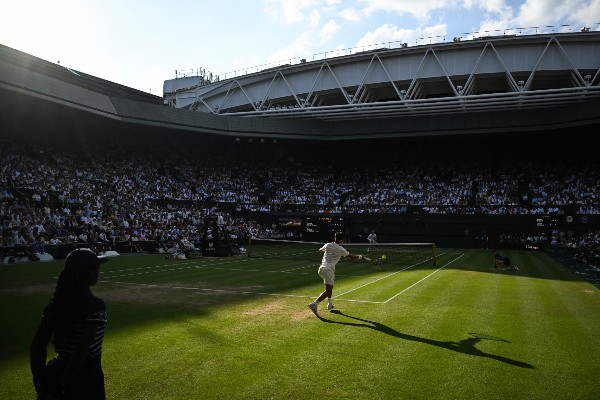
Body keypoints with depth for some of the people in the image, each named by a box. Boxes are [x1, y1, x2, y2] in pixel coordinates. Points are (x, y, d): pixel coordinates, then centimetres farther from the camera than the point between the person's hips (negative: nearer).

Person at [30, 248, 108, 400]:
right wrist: (62, 387, -16)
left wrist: (40, 383, 5)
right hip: (85, 377, -6)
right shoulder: (95, 306, -19)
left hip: (55, 372, 6)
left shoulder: (56, 304, 0)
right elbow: (81, 352, -24)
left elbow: (36, 347, 2)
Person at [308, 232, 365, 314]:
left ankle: (330, 304, 28)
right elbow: (351, 256, 8)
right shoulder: (341, 249, -4)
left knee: (330, 286, 25)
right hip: (328, 269, -7)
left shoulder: (328, 245, 9)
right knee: (328, 291, -6)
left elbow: (320, 250, 30)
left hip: (321, 268, 7)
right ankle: (314, 304, -20)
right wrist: (360, 256, 25)